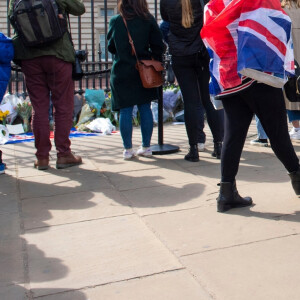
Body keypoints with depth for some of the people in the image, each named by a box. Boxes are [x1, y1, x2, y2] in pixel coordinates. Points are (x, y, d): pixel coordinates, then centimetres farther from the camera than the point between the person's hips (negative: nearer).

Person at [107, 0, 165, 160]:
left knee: (125, 110, 3)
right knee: (145, 108, 8)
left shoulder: (115, 21, -2)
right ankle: (146, 147, 14)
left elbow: (110, 47, 9)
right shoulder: (148, 19, -1)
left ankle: (128, 149, 6)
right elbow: (158, 46, 0)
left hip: (121, 71, -1)